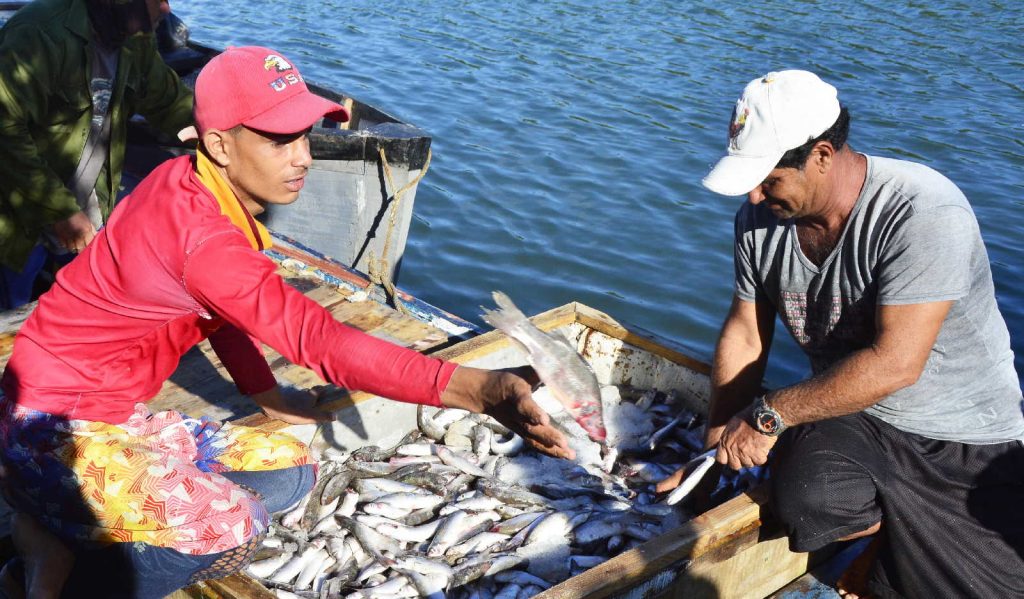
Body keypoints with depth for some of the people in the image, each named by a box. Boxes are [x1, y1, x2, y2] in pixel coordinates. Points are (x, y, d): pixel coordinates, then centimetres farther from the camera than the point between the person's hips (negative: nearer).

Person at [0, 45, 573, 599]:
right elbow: (317, 338, -39)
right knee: (235, 529, -28)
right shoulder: (199, 233, -30)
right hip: (59, 430, -9)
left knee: (292, 469, 5)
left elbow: (220, 306, 15)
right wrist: (480, 389, -47)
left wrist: (268, 397, 16)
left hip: (119, 419, 9)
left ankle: (81, 526, 3)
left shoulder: (189, 185, -1)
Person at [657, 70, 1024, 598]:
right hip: (848, 416, 4)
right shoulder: (760, 216, -4)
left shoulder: (924, 213, -23)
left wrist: (770, 414, -22)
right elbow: (744, 336, 5)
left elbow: (894, 363, -27)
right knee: (803, 497, -29)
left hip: (963, 439, -3)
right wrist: (718, 447, 5)